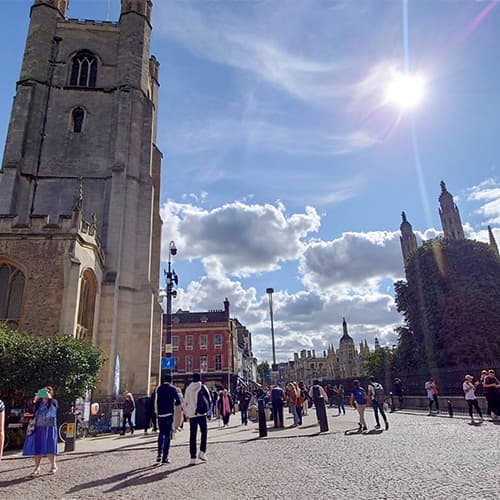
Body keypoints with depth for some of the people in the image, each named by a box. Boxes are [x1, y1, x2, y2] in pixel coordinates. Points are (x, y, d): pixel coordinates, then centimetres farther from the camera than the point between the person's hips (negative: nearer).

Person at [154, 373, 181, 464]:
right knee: (167, 435, 2)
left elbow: (154, 401, 6)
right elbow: (178, 402, -4)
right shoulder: (172, 389, -3)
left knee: (161, 433, 19)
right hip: (169, 414, -3)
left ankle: (159, 454, 12)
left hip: (160, 414, 4)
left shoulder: (158, 388, 6)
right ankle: (165, 457, 0)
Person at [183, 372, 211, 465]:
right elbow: (209, 399, -2)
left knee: (192, 436, 7)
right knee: (204, 432, 13)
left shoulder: (188, 389, 4)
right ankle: (202, 452, 0)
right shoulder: (202, 387, -5)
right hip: (201, 414, -3)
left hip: (191, 415, 3)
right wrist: (206, 409, 14)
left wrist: (186, 414, 20)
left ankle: (193, 457, 6)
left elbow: (185, 402, 8)